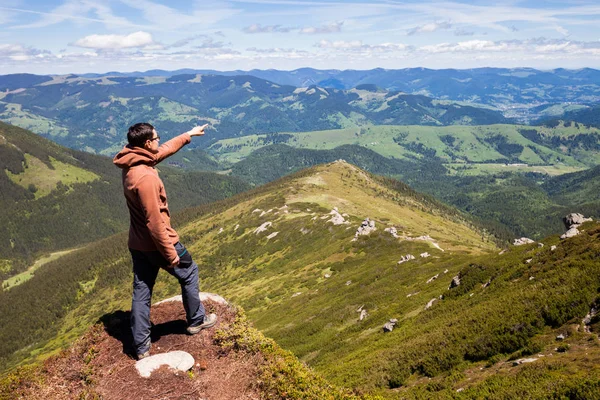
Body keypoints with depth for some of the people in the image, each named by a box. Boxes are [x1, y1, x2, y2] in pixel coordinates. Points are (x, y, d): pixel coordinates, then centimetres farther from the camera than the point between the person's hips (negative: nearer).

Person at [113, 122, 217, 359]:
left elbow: (164, 151, 19)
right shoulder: (146, 177, -27)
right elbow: (154, 221, -26)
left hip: (137, 244, 8)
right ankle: (196, 320, 34)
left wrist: (188, 135, 29)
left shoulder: (131, 164, 1)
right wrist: (170, 253, -20)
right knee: (189, 273, 17)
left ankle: (141, 347, 22)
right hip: (157, 243, -8)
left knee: (141, 293, 13)